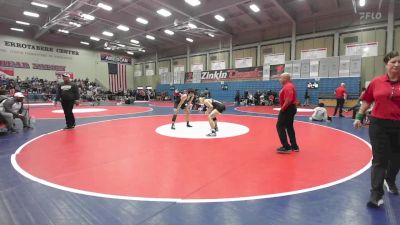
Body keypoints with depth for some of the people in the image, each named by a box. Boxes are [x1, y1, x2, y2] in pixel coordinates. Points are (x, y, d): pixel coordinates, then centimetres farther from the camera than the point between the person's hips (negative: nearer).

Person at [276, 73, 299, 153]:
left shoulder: (288, 86, -18)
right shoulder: (289, 85, 16)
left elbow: (289, 100, -28)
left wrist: (283, 108, -19)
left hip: (287, 109, -11)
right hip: (291, 108, 11)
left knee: (280, 126, -6)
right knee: (289, 127, 15)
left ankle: (286, 147, -5)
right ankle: (294, 146, 21)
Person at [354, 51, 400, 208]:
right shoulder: (376, 82, -1)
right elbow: (367, 101, 7)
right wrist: (359, 116, 5)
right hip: (379, 125, -1)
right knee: (379, 159, 1)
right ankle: (376, 194, 7)